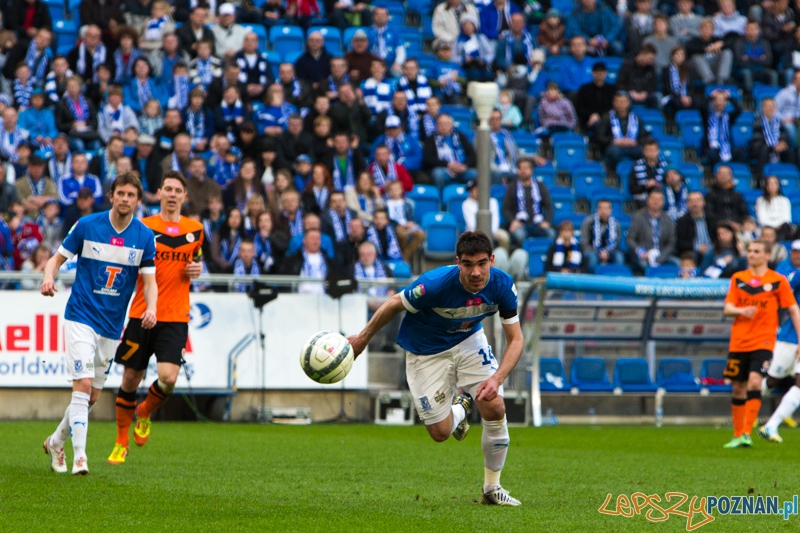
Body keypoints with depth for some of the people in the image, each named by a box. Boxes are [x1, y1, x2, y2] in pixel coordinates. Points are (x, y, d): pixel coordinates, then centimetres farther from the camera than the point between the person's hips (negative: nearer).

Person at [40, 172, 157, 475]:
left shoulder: (145, 237, -1)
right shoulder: (87, 226, -6)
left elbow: (149, 280, 0)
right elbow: (58, 258, 2)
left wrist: (151, 308, -20)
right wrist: (49, 278, -20)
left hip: (112, 326, 4)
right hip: (81, 317, -4)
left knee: (93, 396, 12)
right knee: (83, 385, -18)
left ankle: (56, 442, 34)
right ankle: (79, 457, -18)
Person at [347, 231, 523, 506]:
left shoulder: (502, 285, -25)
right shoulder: (435, 284, -36)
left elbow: (515, 339, -16)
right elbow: (395, 304, -16)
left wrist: (497, 379, -31)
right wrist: (362, 339, -3)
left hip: (469, 340, 3)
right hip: (425, 351, -3)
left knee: (495, 409, -13)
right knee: (441, 432, -3)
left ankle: (492, 488, 7)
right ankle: (460, 407, 36)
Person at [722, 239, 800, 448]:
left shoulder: (778, 281, 0)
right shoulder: (738, 278, 8)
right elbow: (728, 308, 2)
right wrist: (741, 311, -21)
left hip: (763, 342, -3)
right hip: (738, 342, 3)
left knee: (754, 382, -21)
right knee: (738, 389, 7)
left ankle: (746, 434, -21)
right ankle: (737, 436, 20)